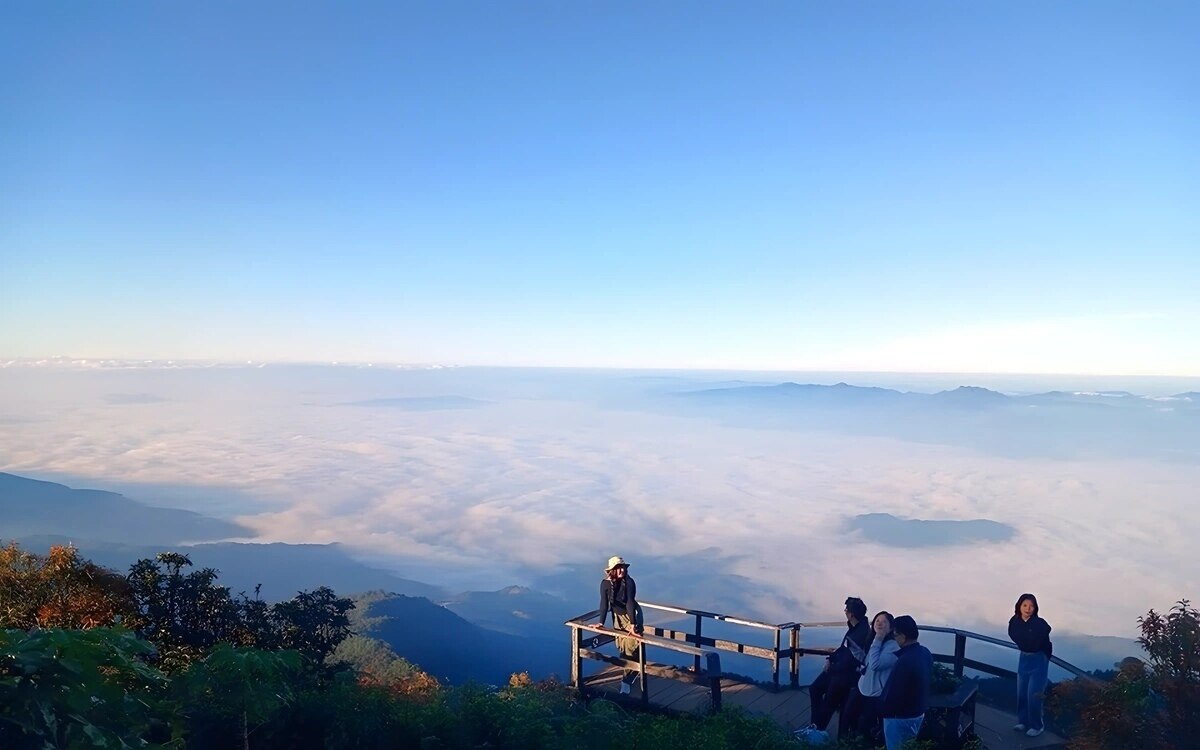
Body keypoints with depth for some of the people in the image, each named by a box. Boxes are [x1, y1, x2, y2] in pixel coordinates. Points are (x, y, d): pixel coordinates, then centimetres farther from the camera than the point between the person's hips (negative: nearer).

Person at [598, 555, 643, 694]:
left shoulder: (629, 582, -25)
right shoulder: (605, 583, -16)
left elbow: (630, 602, -30)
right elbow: (604, 603, -14)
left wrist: (632, 624, -33)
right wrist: (601, 623, -18)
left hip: (632, 615, -4)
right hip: (618, 616, 4)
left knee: (631, 646, -8)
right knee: (622, 646, 11)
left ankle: (627, 681, -3)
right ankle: (632, 672, 33)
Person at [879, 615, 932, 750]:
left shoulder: (904, 661, -32)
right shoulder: (925, 652, -3)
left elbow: (892, 694, -26)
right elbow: (929, 681, 12)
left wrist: (881, 710, -9)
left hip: (900, 717, -8)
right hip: (919, 712, 8)